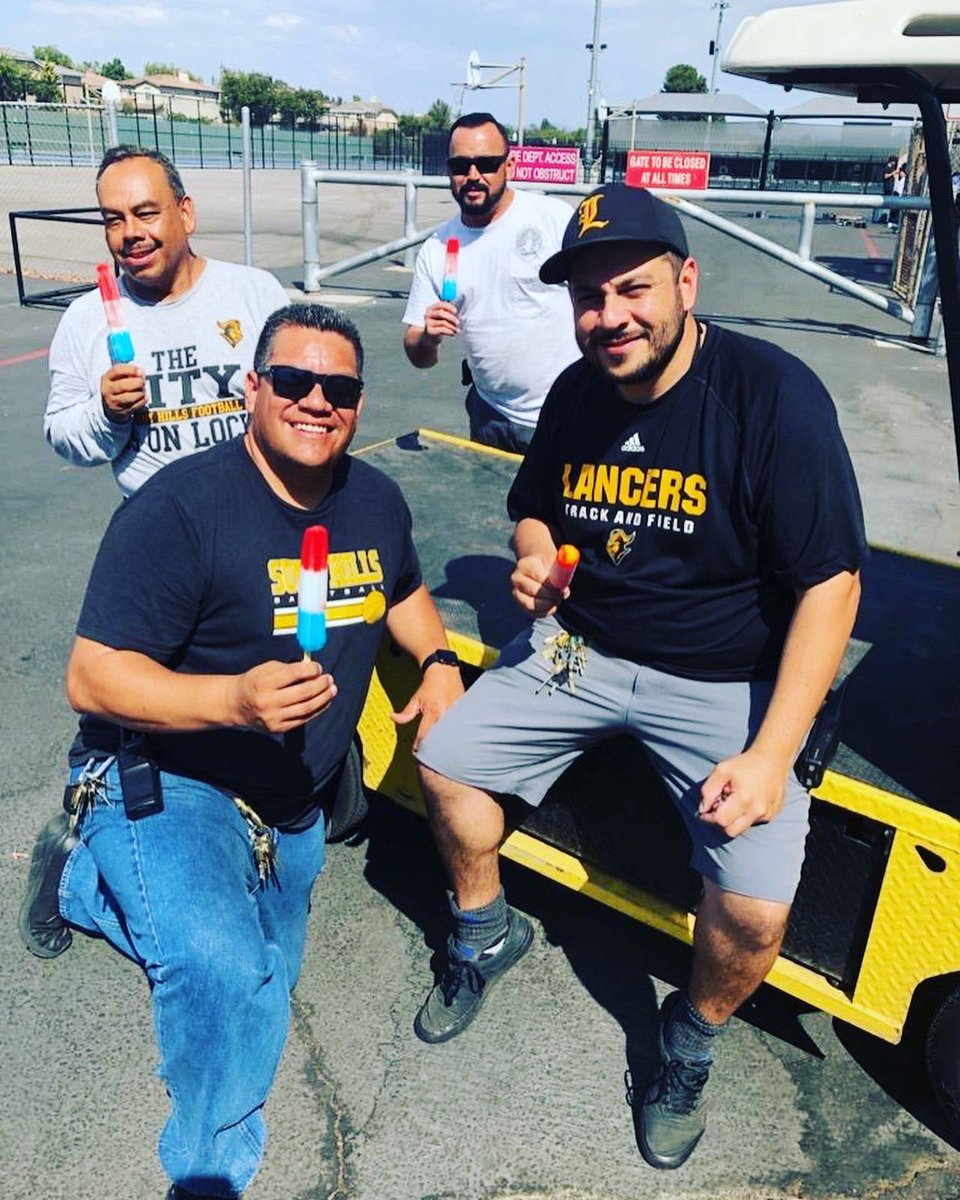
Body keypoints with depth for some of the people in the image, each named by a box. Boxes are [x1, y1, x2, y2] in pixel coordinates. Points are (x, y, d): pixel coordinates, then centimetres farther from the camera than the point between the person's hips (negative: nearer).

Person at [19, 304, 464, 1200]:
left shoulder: (375, 501, -1)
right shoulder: (179, 508, -22)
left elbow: (404, 591, 19)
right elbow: (91, 678, -24)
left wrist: (438, 661, -2)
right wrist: (236, 698, -40)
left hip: (292, 810, 7)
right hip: (166, 782, -7)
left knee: (261, 982, 22)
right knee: (223, 973, -31)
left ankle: (80, 882, 39)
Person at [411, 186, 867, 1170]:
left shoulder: (774, 394, -17)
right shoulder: (576, 394, 0)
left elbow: (830, 583, -17)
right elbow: (532, 508, 17)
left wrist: (770, 754, -24)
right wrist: (534, 557, -9)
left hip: (726, 681, -4)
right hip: (581, 647, 5)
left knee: (755, 910, -19)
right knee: (444, 759, -3)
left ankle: (691, 1041, 18)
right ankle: (486, 934, 26)